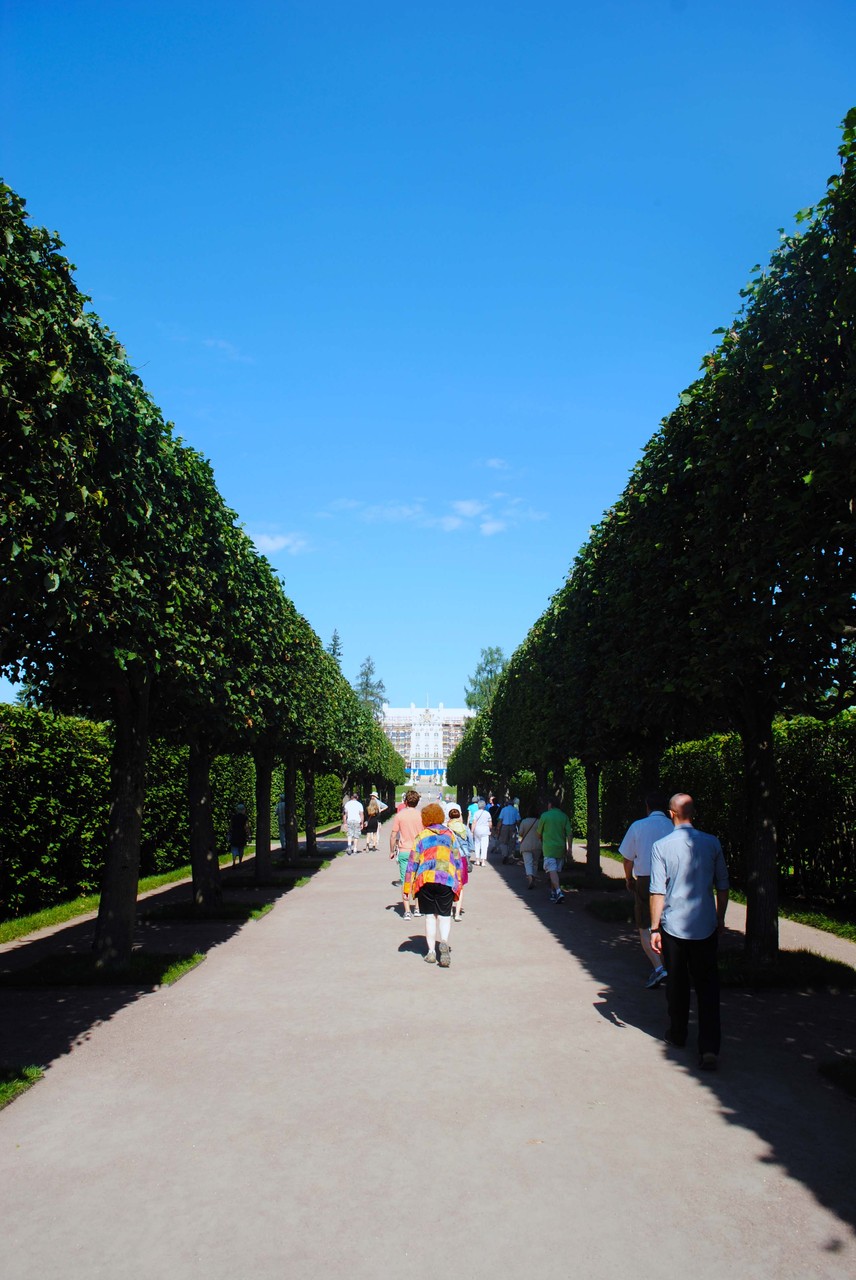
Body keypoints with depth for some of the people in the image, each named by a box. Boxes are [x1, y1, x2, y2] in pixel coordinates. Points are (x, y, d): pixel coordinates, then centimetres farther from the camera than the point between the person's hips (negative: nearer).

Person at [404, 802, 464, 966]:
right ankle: (444, 942, -20)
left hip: (425, 879, -1)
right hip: (447, 880, 1)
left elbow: (413, 862, 2)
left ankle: (431, 951, 7)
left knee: (430, 915, 9)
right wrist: (458, 882, 17)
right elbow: (457, 860, 11)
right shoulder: (450, 835, 11)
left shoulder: (421, 836, 4)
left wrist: (408, 886, 5)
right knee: (444, 915, 5)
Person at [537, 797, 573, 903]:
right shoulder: (564, 816, 5)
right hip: (561, 848, 4)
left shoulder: (544, 816, -3)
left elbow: (539, 833, 7)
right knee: (556, 870, 16)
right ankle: (553, 892, 24)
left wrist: (542, 842, 26)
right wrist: (569, 847, 3)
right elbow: (569, 833, -1)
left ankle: (559, 892, -27)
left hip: (549, 847, -4)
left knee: (552, 871, -10)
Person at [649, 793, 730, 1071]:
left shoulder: (661, 846, -8)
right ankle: (709, 1048, -5)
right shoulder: (712, 843, -2)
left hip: (673, 926, -1)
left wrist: (655, 928, -3)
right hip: (706, 927, 1)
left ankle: (678, 1034, 31)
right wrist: (720, 919, 18)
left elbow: (658, 891, -9)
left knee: (677, 983, 16)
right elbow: (722, 886, 5)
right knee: (707, 986, 4)